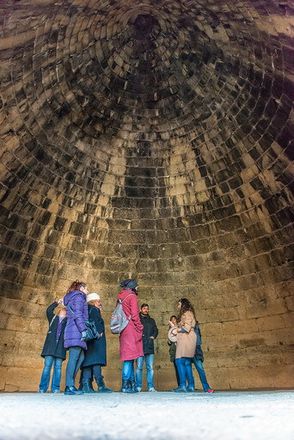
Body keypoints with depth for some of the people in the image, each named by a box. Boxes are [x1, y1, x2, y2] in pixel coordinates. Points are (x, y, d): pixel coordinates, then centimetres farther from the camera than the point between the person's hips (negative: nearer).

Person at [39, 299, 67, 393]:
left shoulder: (68, 321, 17)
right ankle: (42, 388, 1)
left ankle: (55, 388, 0)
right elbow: (48, 311, 1)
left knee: (58, 367, -2)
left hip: (60, 346, 1)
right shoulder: (53, 318, 17)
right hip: (51, 345, -1)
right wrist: (57, 302, -5)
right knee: (47, 366, -4)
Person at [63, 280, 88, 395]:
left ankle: (70, 384, 6)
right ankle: (69, 386, -11)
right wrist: (83, 329, -19)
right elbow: (78, 314, -14)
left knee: (81, 357, 7)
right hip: (76, 331, -10)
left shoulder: (72, 298, 28)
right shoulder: (79, 296, -1)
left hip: (72, 331, 10)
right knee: (74, 358, -10)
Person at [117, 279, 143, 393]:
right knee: (129, 357, -7)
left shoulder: (121, 297, 17)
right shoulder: (132, 296, -6)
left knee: (129, 358, 10)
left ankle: (132, 384, 13)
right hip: (131, 329, -8)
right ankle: (126, 385, -6)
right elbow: (134, 315, -14)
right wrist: (140, 328, -5)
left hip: (124, 330, 8)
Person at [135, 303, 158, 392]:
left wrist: (153, 337, -1)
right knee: (139, 367, -4)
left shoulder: (151, 320, 21)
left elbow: (156, 330, 15)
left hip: (150, 346, 3)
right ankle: (138, 387, 2)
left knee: (150, 367, 0)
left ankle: (151, 387, 4)